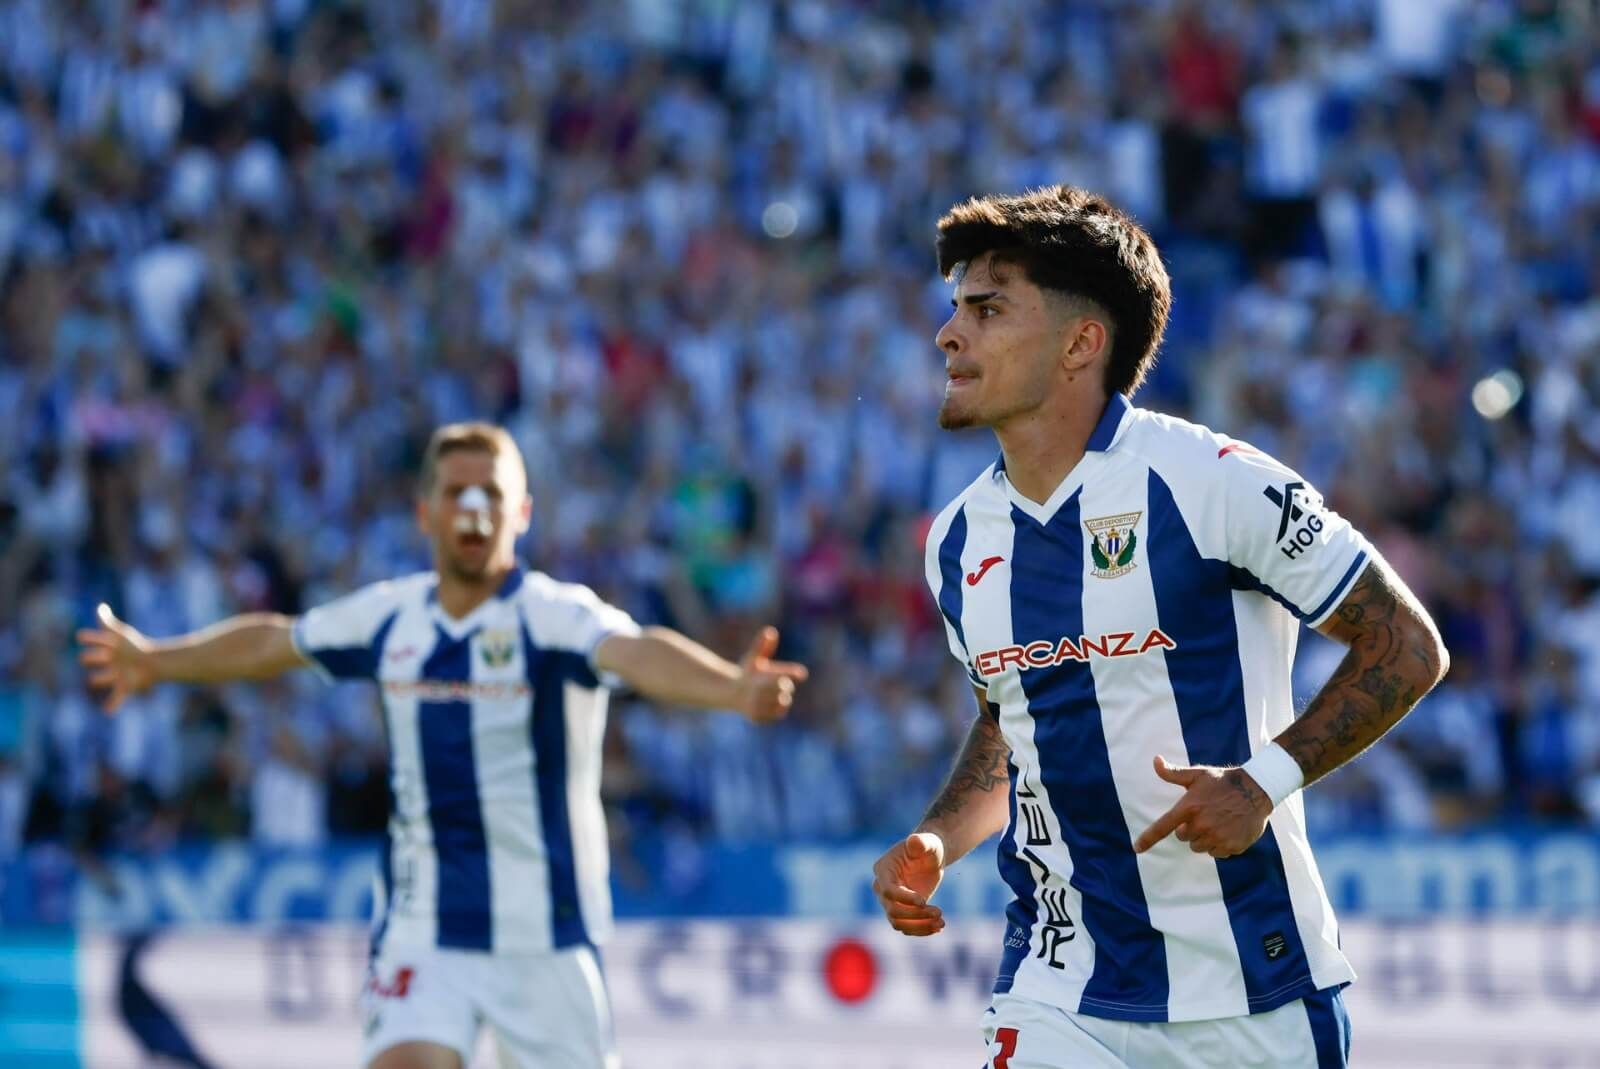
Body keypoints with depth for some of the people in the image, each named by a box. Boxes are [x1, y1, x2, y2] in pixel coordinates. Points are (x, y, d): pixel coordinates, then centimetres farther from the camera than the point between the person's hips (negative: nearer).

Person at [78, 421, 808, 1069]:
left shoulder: (555, 616, -13)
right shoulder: (391, 617, 2)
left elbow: (638, 653, -35)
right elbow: (273, 642, 21)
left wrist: (736, 690, -56)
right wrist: (153, 661, 35)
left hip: (542, 933, -3)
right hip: (420, 931, 3)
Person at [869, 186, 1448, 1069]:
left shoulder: (1212, 482, -12)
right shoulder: (959, 541, 7)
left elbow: (1408, 650, -8)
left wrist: (1267, 779, -19)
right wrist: (936, 842, 4)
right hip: (1059, 991, 4)